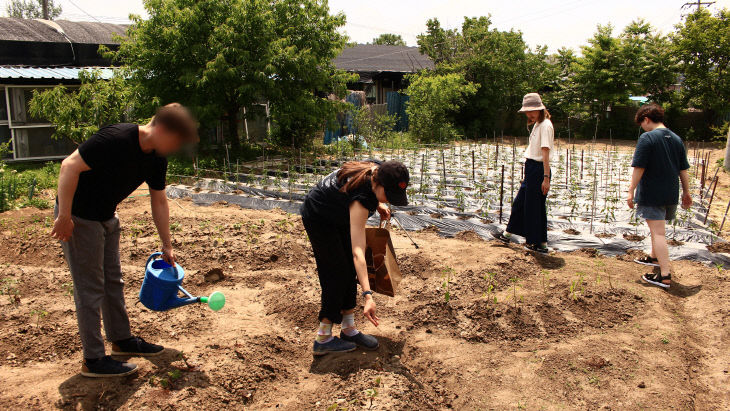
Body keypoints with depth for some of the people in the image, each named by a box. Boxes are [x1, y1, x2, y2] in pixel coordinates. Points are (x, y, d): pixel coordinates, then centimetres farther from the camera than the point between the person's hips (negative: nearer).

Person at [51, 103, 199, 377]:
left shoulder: (156, 159, -2)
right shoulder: (116, 139, -28)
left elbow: (159, 202, 8)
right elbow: (70, 166, -27)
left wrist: (167, 246, 12)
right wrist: (64, 216, -25)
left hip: (106, 218, 8)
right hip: (78, 217, -8)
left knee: (113, 282, 17)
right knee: (90, 289, -3)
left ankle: (122, 340, 32)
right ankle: (93, 360, 8)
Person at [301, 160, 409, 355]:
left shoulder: (379, 170, -22)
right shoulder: (360, 198, -41)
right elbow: (358, 252, -46)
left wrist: (378, 204, -7)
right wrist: (368, 295, -52)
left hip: (339, 215, 8)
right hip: (318, 218, -8)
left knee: (350, 272, 8)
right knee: (336, 274, -7)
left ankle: (348, 330, 19)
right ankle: (323, 339, 3)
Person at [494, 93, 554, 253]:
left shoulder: (545, 125, -15)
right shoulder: (537, 124, 14)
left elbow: (545, 153, -21)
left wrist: (546, 177, -25)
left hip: (538, 169, -10)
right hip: (531, 169, 10)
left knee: (535, 206, -1)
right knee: (520, 202, 18)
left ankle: (540, 244, 11)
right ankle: (508, 234, 32)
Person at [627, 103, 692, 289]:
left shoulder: (647, 138, -12)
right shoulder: (677, 139, 9)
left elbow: (639, 169, -16)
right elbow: (684, 170, 12)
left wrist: (631, 191, -11)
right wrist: (686, 193, 19)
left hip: (651, 195, -7)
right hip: (671, 195, 7)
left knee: (658, 232, -6)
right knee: (658, 229, 26)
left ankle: (665, 275, -9)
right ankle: (654, 257, 46)